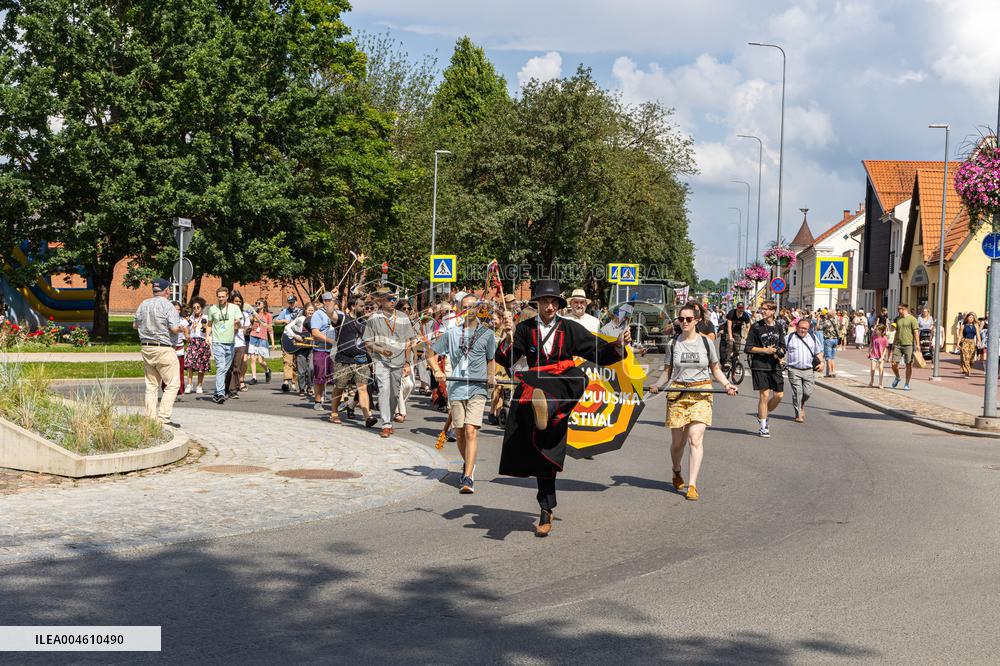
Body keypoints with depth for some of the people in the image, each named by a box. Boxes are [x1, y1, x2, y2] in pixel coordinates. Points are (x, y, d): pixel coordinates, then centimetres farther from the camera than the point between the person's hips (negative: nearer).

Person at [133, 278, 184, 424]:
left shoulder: (143, 305, 9)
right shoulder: (167, 306, -11)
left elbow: (135, 325, 16)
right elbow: (174, 329, -17)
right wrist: (181, 328, 4)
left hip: (146, 347, 7)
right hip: (164, 349, -7)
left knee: (151, 385, 12)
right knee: (172, 384, -1)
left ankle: (150, 418, 12)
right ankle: (163, 418, -9)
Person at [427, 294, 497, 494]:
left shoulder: (487, 334, 8)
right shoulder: (452, 333, 10)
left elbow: (491, 359, 17)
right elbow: (431, 353, 14)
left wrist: (491, 377, -1)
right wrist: (437, 370, -4)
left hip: (477, 389, -2)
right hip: (456, 389, 2)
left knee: (471, 431, -15)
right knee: (459, 434, 9)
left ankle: (468, 478, -19)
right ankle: (468, 464, 35)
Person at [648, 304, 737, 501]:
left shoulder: (705, 343, 5)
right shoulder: (673, 344, 8)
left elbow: (715, 369, 13)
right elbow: (667, 371, 9)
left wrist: (727, 384, -3)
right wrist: (657, 384, -9)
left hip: (701, 394, -1)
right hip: (677, 393, 1)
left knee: (695, 439, -13)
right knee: (677, 441, 6)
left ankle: (692, 485, -11)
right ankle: (676, 472, 37)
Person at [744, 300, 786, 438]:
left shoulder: (778, 327, 10)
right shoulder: (756, 327, -2)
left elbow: (782, 346, 19)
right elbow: (748, 348, -2)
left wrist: (779, 353, -3)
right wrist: (764, 350, -13)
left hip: (775, 366, 4)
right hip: (760, 365, -4)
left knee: (779, 395, 1)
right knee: (764, 395, -7)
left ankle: (762, 415, 27)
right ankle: (763, 427, 2)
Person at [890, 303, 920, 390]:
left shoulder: (912, 319, -3)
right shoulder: (898, 319, 16)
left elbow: (916, 332, -7)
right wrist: (893, 344, 21)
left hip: (908, 345, -5)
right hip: (898, 345, 5)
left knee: (909, 365, 0)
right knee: (894, 363, -3)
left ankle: (907, 384, 9)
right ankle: (897, 377, 24)